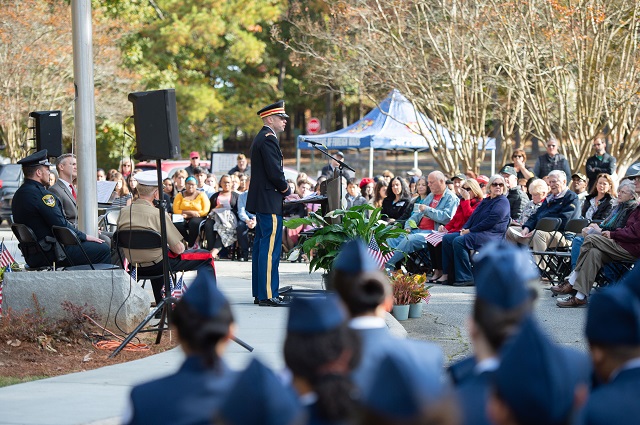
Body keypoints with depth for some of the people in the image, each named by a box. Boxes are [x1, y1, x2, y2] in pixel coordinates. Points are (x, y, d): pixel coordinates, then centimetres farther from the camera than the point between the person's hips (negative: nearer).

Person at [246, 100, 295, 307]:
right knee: (270, 249, -9)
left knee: (261, 247, 13)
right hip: (269, 204, -11)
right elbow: (275, 173, -21)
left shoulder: (261, 138, 18)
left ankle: (260, 293, 17)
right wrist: (287, 192, -6)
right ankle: (268, 295, -10)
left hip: (261, 202, 11)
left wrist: (283, 193, 12)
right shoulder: (268, 139, -15)